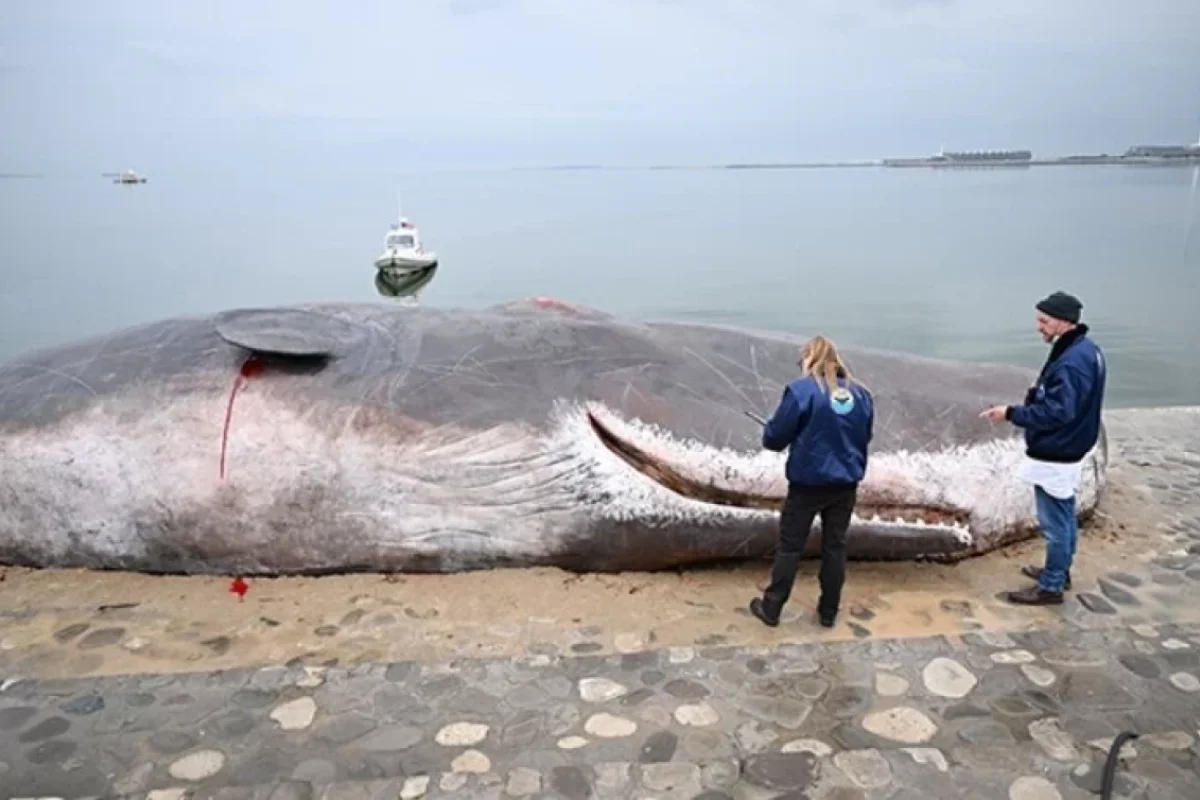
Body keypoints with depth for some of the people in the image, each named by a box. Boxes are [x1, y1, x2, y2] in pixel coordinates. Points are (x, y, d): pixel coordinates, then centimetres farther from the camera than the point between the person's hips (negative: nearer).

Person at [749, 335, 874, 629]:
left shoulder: (801, 390, -13)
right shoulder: (860, 393, 3)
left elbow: (775, 437, -12)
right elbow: (865, 436, 14)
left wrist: (769, 434, 11)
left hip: (808, 483, -4)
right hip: (846, 484, 4)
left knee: (790, 546, 7)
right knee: (835, 546, 14)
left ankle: (771, 608, 17)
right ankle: (829, 612, 24)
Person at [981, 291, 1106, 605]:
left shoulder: (1071, 362, -26)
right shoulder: (1085, 349, 7)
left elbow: (1056, 413, -28)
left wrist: (1011, 413, -23)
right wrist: (1040, 391, 5)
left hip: (1054, 456, -11)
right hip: (1067, 451, 11)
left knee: (1054, 522, 1)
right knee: (1064, 516, 22)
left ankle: (1051, 586, 13)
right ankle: (1059, 571, 37)